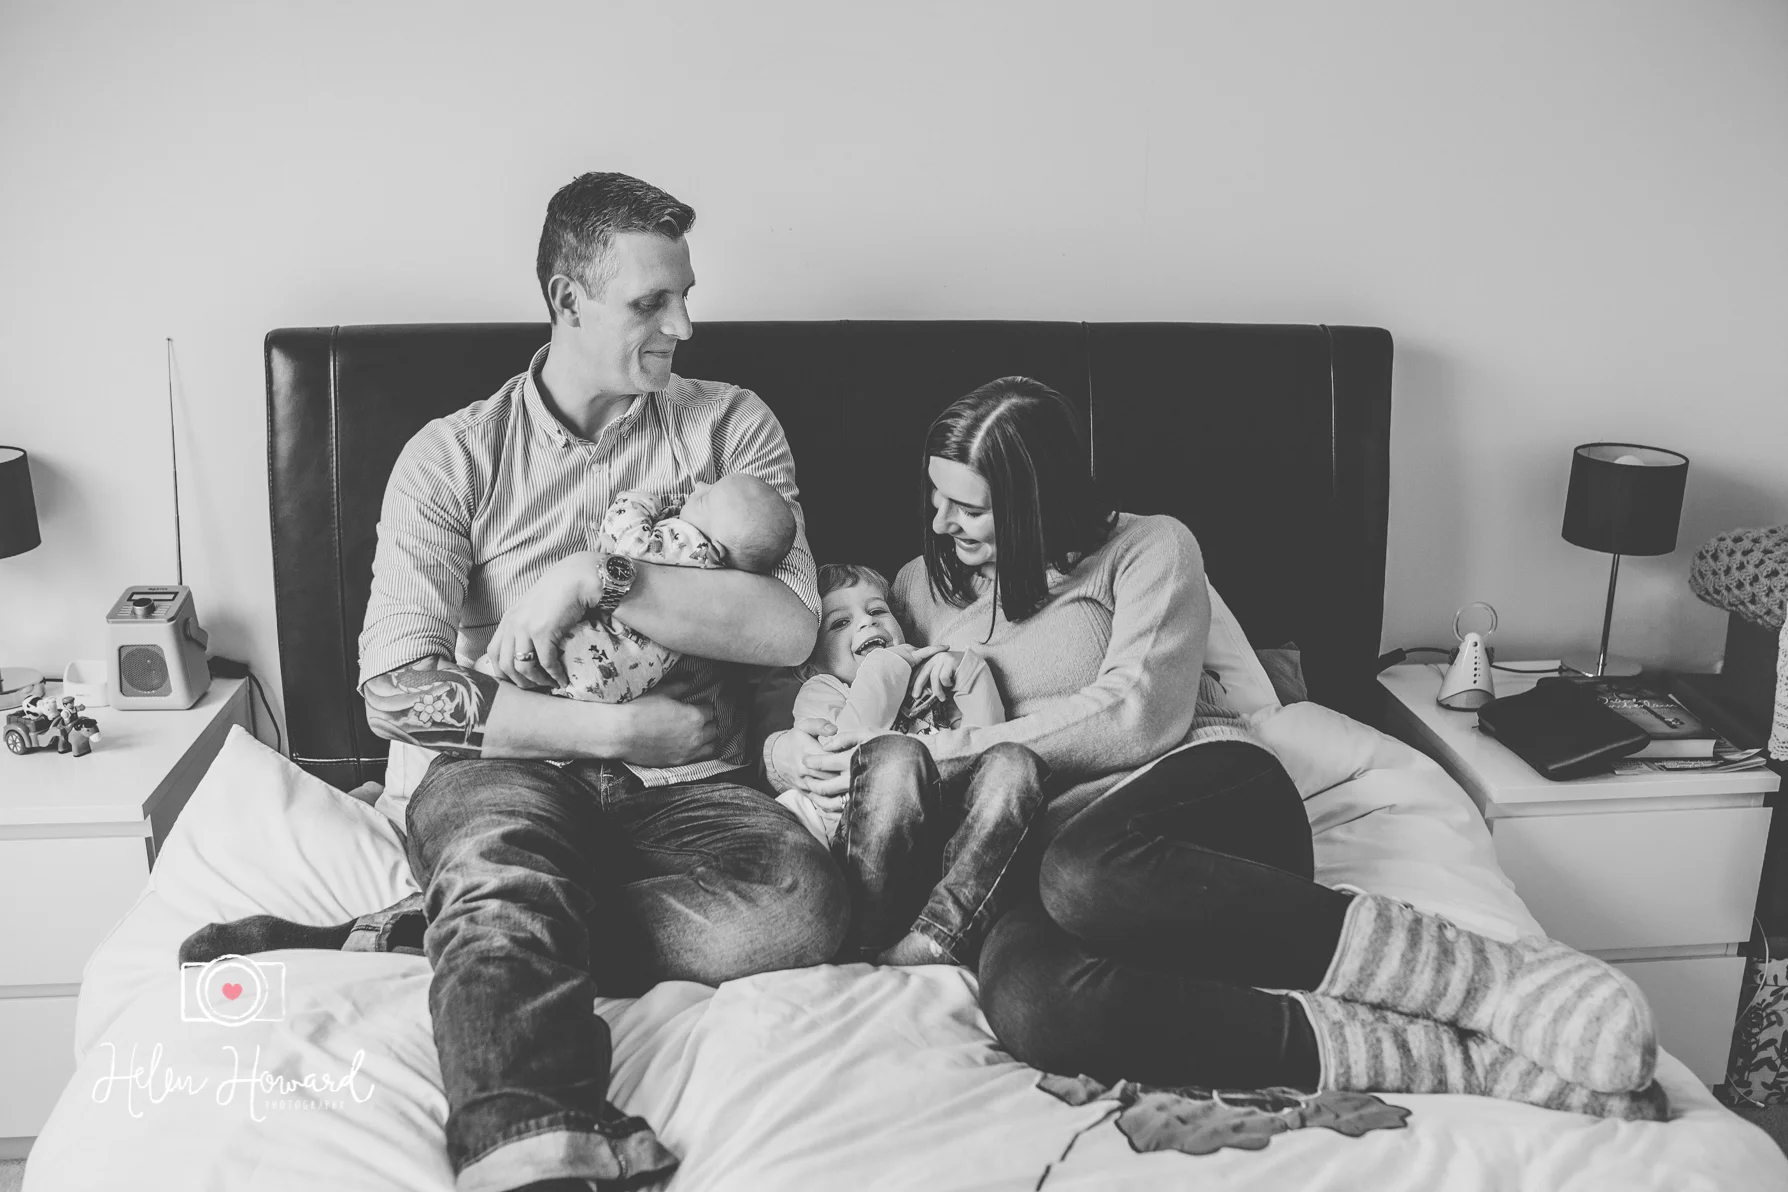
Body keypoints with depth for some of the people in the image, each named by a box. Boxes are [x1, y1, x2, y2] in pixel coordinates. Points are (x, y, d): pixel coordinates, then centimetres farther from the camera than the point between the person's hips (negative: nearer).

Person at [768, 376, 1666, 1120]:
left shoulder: (1148, 548, 9)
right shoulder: (921, 587, 22)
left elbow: (1138, 716, -6)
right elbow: (798, 728, 26)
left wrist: (956, 747, -9)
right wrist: (795, 753, 1)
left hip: (1203, 792, -2)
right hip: (1047, 855, 3)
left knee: (1086, 875, -42)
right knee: (1028, 1001, -38)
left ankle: (1488, 979, -35)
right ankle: (1463, 1059, -40)